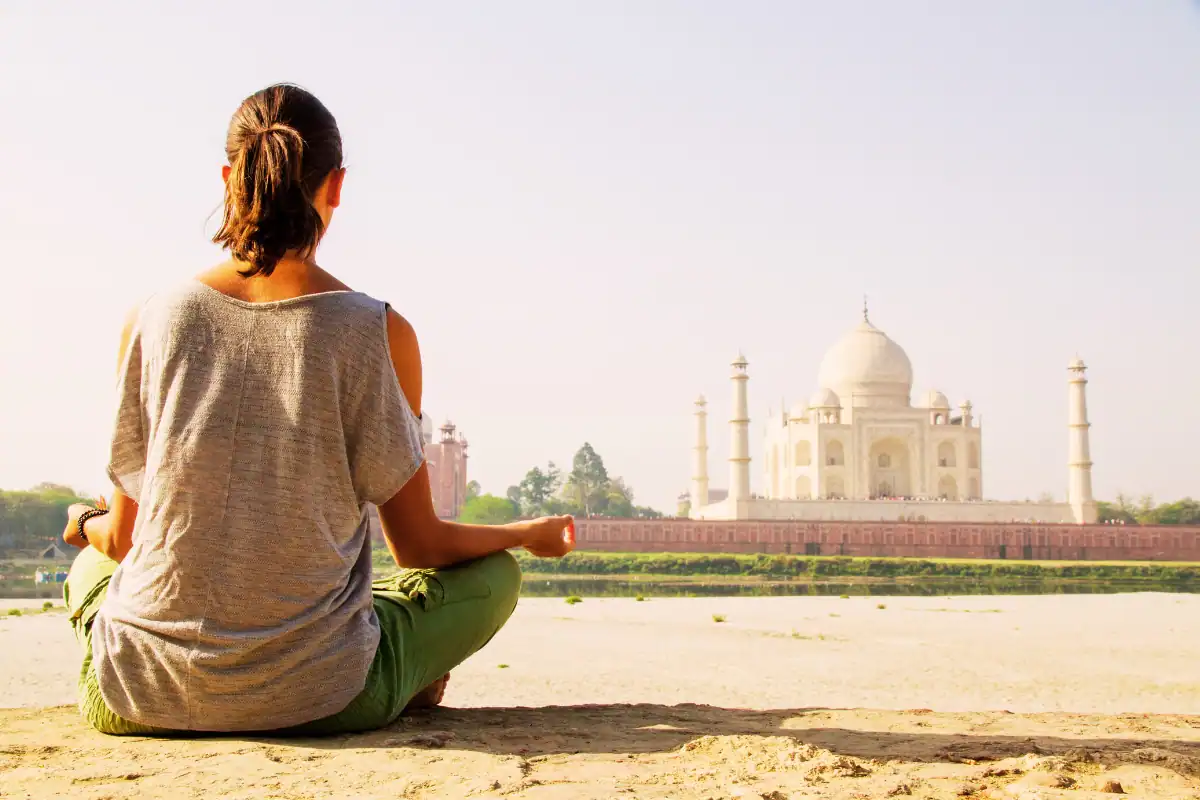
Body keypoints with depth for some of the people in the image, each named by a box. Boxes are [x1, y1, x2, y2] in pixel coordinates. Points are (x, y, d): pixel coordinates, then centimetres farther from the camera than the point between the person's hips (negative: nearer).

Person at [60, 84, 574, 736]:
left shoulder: (151, 321, -3)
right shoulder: (379, 332, -9)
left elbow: (124, 537, 5)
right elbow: (418, 546, -2)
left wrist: (85, 523, 30)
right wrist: (530, 533, 19)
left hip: (137, 701, 1)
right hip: (317, 700, -1)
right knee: (494, 574, 23)